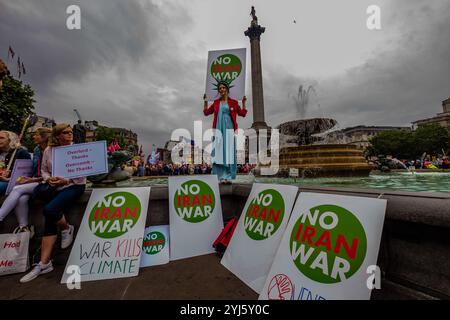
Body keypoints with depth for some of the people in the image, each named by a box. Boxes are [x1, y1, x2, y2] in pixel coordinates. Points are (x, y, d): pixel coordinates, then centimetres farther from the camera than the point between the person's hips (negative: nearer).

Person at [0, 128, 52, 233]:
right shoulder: (36, 150, 13)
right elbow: (34, 169, 19)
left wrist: (33, 179, -13)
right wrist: (29, 178, 1)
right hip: (34, 181, 6)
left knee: (17, 189, -22)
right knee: (21, 198, -21)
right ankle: (23, 228, -16)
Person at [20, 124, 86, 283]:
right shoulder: (48, 150, 8)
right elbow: (43, 169, 15)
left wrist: (66, 181, -17)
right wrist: (49, 179, -6)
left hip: (74, 186, -4)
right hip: (54, 186, 4)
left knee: (50, 210, -26)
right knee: (50, 218, -13)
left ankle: (67, 229, 6)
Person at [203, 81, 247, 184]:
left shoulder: (233, 102, 11)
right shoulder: (216, 102, 15)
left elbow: (242, 114, 10)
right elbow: (206, 112, 20)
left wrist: (243, 103, 2)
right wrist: (205, 101, 16)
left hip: (229, 129, -1)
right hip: (218, 129, 1)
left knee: (229, 152, -5)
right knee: (219, 151, -5)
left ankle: (228, 177, -2)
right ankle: (221, 177, -2)